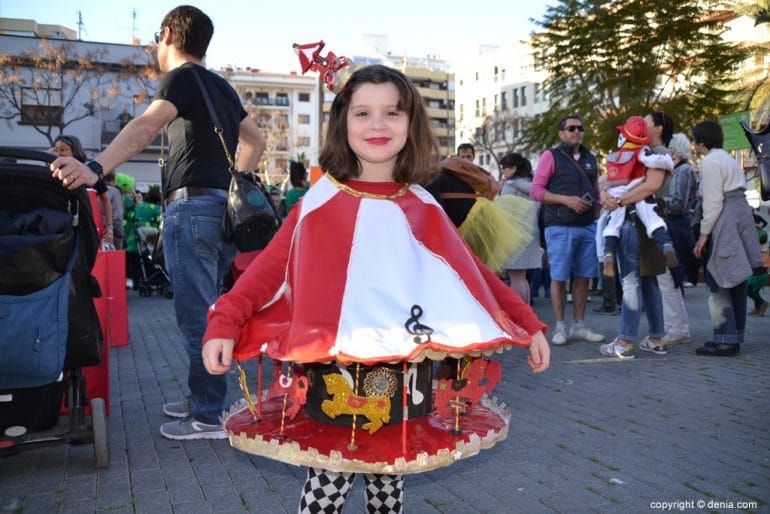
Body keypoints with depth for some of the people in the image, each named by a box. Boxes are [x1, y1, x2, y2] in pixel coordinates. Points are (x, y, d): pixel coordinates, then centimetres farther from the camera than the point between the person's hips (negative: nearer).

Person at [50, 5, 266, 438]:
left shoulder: (183, 77, -4)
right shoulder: (221, 85, 21)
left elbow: (146, 126, -23)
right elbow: (255, 140, 30)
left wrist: (96, 168, -35)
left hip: (193, 205, -9)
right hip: (224, 206, 9)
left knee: (196, 316, -4)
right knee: (206, 312, 17)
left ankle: (210, 417, 3)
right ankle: (204, 398, 28)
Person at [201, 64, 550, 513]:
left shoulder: (422, 209, 3)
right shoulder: (320, 202, -3)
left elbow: (472, 272, 6)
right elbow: (270, 268, -7)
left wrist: (529, 324, 3)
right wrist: (225, 322, -20)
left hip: (407, 370, 3)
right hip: (335, 369, -2)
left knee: (389, 476, 18)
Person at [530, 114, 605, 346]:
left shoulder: (590, 159, 17)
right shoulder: (551, 156, 1)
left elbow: (596, 192, 22)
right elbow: (536, 190, -7)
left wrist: (597, 216, 9)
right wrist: (566, 200, -15)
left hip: (587, 227, 5)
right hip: (560, 227, -5)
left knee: (583, 277, 7)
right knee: (559, 277, -1)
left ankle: (579, 326, 16)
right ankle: (560, 327, 7)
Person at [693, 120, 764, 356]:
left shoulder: (710, 161, -8)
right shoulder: (727, 158, 20)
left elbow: (713, 201, -16)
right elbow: (734, 193, 16)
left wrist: (704, 234, -13)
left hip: (725, 223, -10)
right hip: (742, 218, 10)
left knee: (719, 284, -7)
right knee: (736, 282, 12)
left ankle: (725, 340, -5)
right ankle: (735, 336, 18)